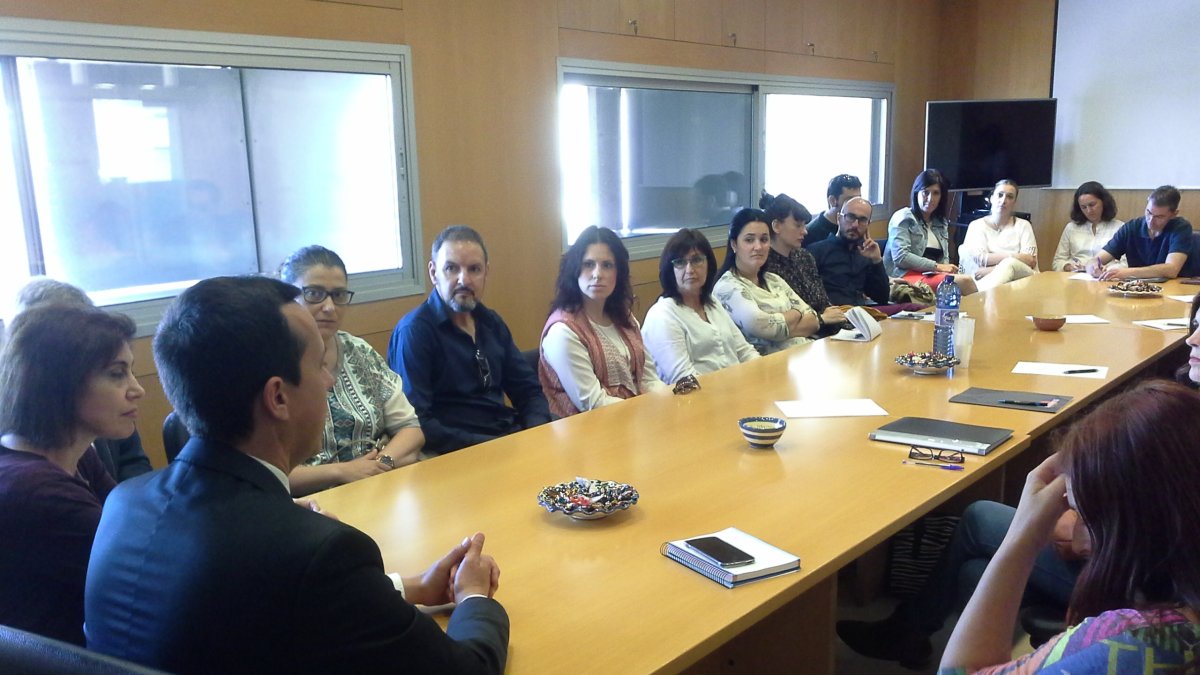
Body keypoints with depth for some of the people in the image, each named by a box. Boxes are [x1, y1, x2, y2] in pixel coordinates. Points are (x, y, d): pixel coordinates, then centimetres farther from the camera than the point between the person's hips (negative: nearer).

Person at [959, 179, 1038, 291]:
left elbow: (1030, 260, -1)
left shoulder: (1023, 225, 15)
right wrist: (1014, 256, -6)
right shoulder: (977, 225, 12)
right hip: (988, 279, 0)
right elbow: (980, 260, -5)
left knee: (1009, 264, -36)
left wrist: (991, 270, -13)